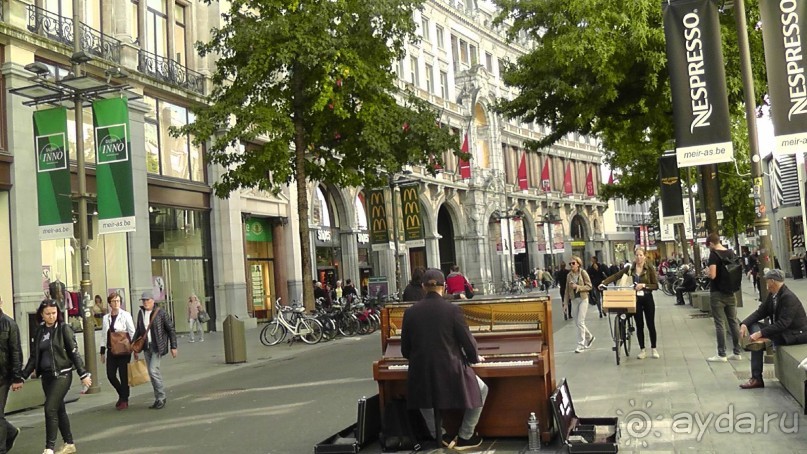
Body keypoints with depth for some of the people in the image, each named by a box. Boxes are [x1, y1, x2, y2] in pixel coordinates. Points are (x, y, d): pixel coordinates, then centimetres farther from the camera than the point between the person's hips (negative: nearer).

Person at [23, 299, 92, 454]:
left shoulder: (64, 328, -6)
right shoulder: (39, 331, 9)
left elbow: (74, 352, -7)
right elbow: (34, 356, 15)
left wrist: (83, 374, -9)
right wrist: (23, 376, 11)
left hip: (62, 374, -6)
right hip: (46, 376, 6)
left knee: (50, 408, -12)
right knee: (59, 409, 11)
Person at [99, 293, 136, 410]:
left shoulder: (126, 315, -4)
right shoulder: (106, 318, 9)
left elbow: (132, 332, -3)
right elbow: (103, 335, 13)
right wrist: (102, 352, 11)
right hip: (111, 351, 4)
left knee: (123, 375, 1)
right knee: (110, 375, 2)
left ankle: (124, 400, 12)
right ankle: (122, 394, 26)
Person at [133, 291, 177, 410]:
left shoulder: (161, 313, -8)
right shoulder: (141, 313, 8)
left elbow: (171, 330, -5)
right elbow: (138, 331, 15)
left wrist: (173, 347, -8)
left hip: (157, 347, -6)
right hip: (146, 347, 6)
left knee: (153, 370, -14)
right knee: (152, 373, 9)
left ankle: (161, 398, -3)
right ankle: (158, 399, 17)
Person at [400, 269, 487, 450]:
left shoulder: (410, 312, -2)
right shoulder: (452, 309, -11)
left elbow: (405, 350, 6)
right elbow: (468, 342, -6)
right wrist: (475, 358, 17)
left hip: (421, 374, 3)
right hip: (450, 371, -3)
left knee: (425, 395, 37)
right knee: (481, 390, 25)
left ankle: (440, 435, 35)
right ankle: (464, 437, 25)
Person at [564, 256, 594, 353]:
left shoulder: (583, 273, -6)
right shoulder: (569, 275, 5)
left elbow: (589, 286, -8)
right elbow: (567, 290, 8)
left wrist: (577, 287, -19)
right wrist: (566, 303, 6)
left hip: (583, 299, -5)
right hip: (574, 300, 5)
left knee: (580, 322, -8)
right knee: (577, 322, 9)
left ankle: (581, 345, 0)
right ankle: (589, 337, 33)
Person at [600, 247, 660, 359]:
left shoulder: (649, 268, -7)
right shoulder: (630, 267, -1)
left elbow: (656, 285, -8)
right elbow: (616, 276, -8)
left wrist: (643, 285, -22)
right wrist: (604, 283, -21)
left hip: (647, 299, -1)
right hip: (635, 299, 1)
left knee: (651, 324, 6)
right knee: (639, 325, 7)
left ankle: (653, 349, 20)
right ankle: (642, 350, 17)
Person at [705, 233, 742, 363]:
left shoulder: (714, 254, -14)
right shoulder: (731, 253, 6)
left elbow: (712, 275, -22)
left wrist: (707, 271, -2)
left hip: (717, 293, -6)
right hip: (730, 293, 6)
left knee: (720, 324, -2)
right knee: (733, 321, 10)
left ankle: (721, 354, 0)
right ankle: (737, 352, 15)